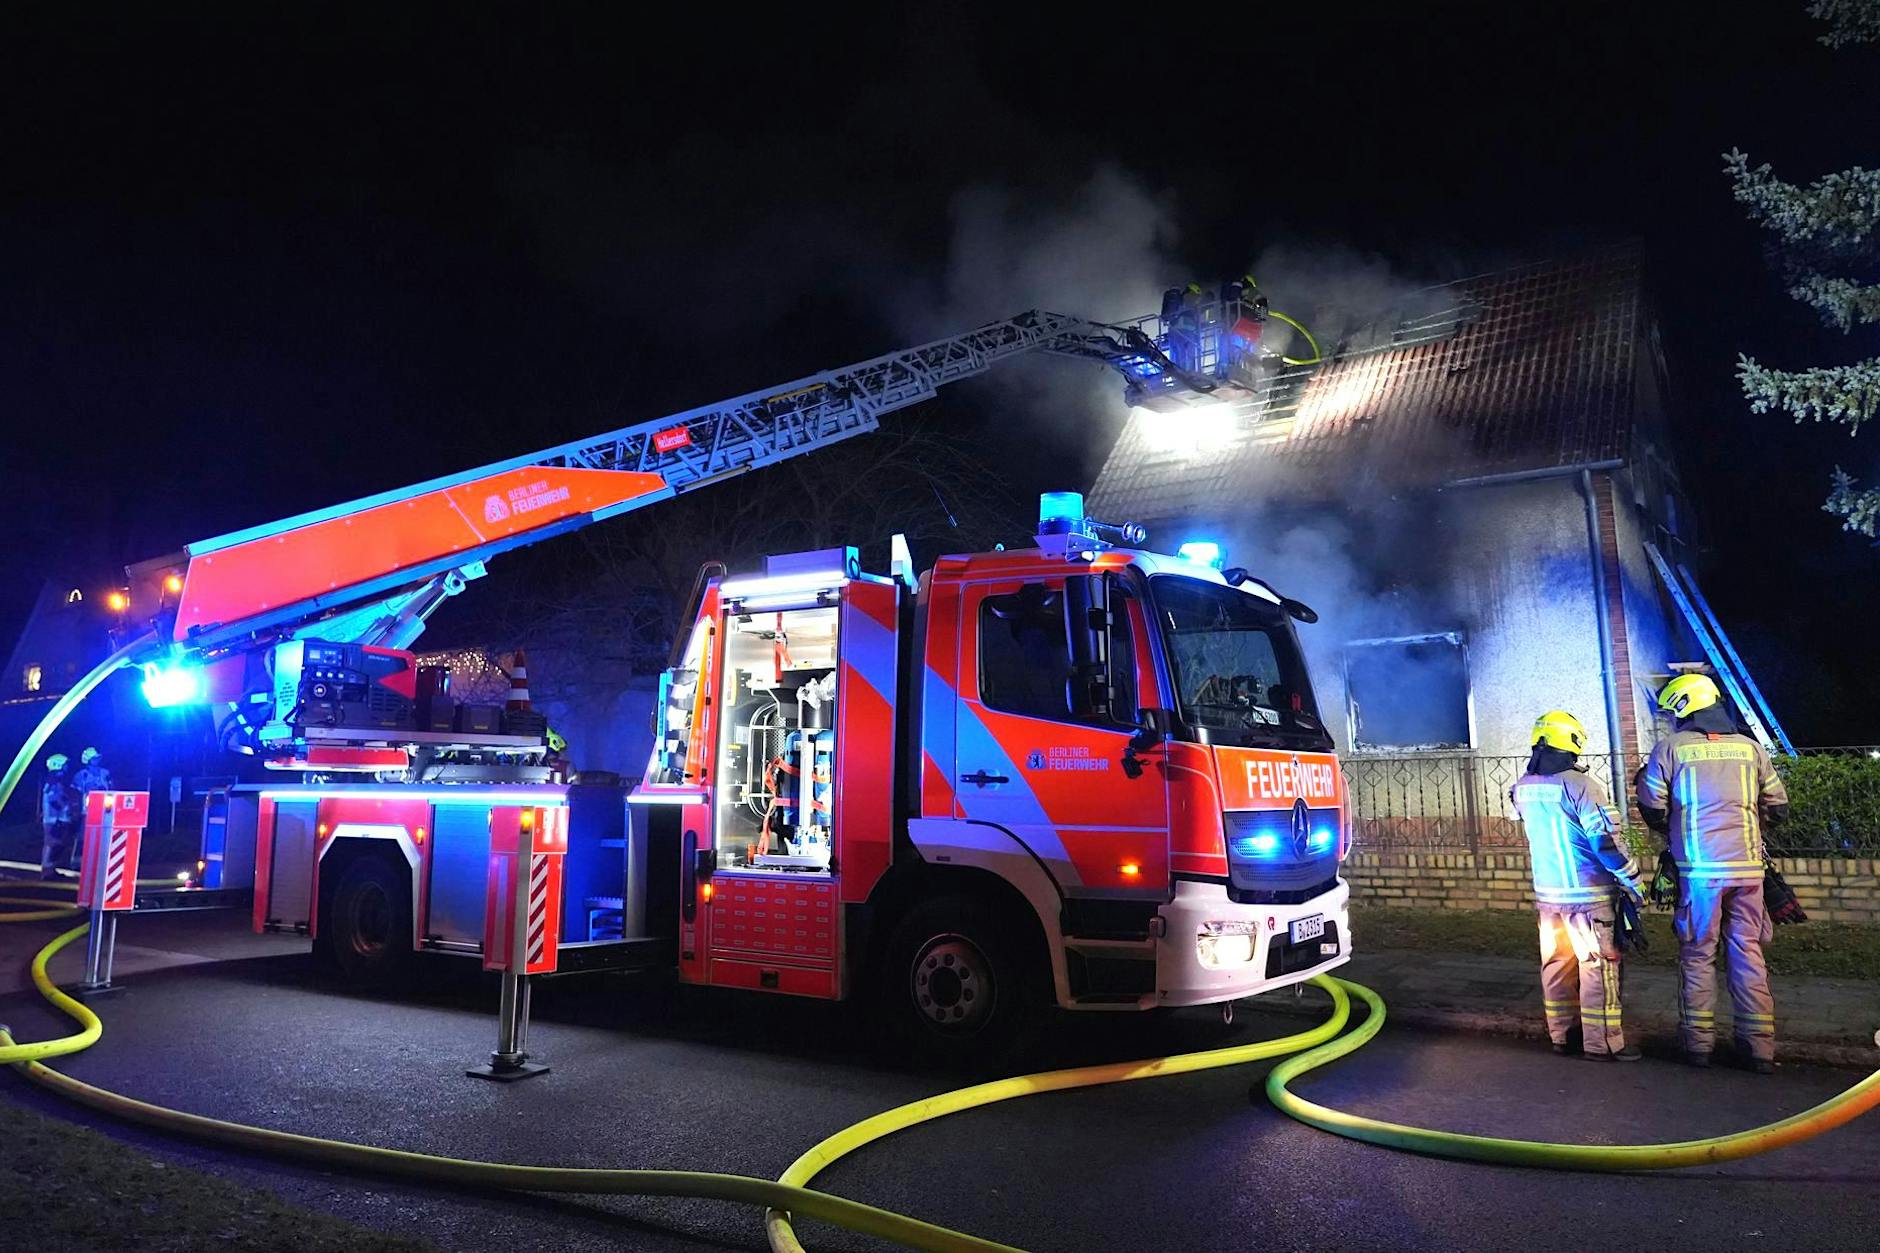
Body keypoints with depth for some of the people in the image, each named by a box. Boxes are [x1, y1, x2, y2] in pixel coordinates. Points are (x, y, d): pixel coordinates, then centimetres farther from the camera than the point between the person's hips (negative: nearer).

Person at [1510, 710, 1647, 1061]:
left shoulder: (1523, 788, 2)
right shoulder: (1580, 785, -19)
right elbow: (1606, 841, -18)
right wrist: (1633, 882, -7)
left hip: (1547, 892, 6)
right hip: (1587, 894, -6)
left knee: (1557, 963, 14)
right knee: (1597, 966, 3)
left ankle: (1561, 1036, 21)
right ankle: (1601, 1043, 8)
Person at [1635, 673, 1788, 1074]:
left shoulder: (1670, 748, -4)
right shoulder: (1750, 747, 6)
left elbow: (1652, 807, -2)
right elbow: (1777, 807, 10)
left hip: (1699, 868, -3)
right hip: (1747, 865, 3)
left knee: (1697, 954, 8)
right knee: (1748, 952, 10)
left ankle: (1698, 1041, 13)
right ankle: (1759, 1045, 12)